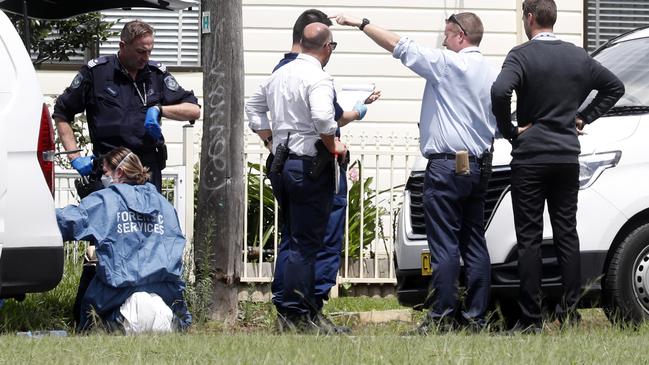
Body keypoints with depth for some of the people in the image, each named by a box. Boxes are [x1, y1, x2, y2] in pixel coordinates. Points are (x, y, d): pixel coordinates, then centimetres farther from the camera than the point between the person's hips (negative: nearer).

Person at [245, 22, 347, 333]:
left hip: (281, 164, 8)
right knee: (306, 244, -4)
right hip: (310, 166, -8)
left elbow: (253, 106, 24)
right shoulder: (318, 79, -15)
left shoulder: (279, 75, 12)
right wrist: (333, 146, -14)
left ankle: (295, 309, 20)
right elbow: (322, 117, -30)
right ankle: (295, 314, -5)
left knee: (296, 240, 17)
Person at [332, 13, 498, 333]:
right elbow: (500, 121, 18)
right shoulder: (491, 74, 13)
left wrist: (361, 24, -1)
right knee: (474, 243, 7)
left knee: (444, 245, -9)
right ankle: (476, 316, 6)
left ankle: (442, 317, -11)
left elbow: (400, 46, -8)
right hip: (479, 167, 8)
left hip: (446, 165, -8)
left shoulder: (447, 64, -9)